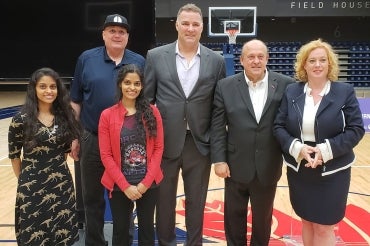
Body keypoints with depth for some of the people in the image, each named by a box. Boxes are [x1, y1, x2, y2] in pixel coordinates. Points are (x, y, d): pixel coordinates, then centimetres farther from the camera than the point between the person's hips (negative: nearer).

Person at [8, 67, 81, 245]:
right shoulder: (21, 119, -11)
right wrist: (25, 181, 6)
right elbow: (14, 155, -1)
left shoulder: (65, 115, 0)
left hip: (62, 185, 3)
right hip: (32, 188, -3)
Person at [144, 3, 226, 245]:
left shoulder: (216, 61, 2)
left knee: (196, 203, 13)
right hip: (165, 142, 0)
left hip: (200, 143, 0)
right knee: (164, 201, 14)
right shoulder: (156, 56, 0)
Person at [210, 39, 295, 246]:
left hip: (268, 168, 0)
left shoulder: (286, 85, -5)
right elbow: (218, 127, -3)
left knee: (263, 217, 18)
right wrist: (219, 160, -7)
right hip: (236, 166, 0)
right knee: (234, 216, 16)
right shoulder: (226, 86, -3)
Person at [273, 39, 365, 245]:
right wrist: (296, 147, -17)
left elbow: (356, 129, -8)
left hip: (332, 171, -2)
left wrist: (327, 150, -20)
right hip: (299, 170, 3)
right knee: (307, 221, 16)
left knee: (324, 227, 3)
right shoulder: (291, 92, 3)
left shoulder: (345, 92, -4)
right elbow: (279, 126, 0)